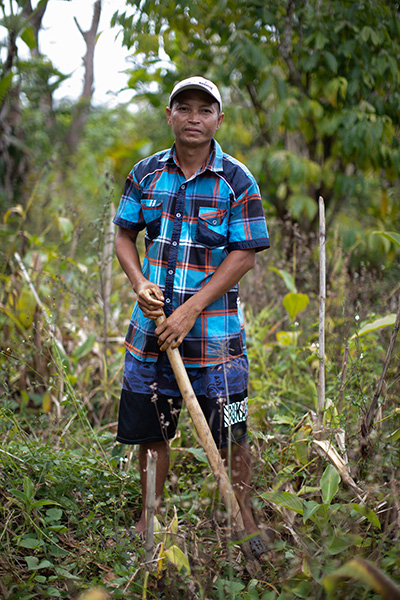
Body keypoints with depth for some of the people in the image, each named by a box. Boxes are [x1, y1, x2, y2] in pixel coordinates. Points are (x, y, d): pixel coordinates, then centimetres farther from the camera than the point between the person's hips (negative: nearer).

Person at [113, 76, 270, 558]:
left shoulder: (237, 182, -5)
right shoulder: (145, 173, 5)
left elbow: (243, 255, -9)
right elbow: (124, 235, 11)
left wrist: (190, 310, -15)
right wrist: (139, 285, -8)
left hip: (215, 328, -3)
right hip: (152, 321, 3)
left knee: (229, 435, 3)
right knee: (149, 428, 11)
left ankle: (244, 518, 22)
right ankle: (150, 518, 29)